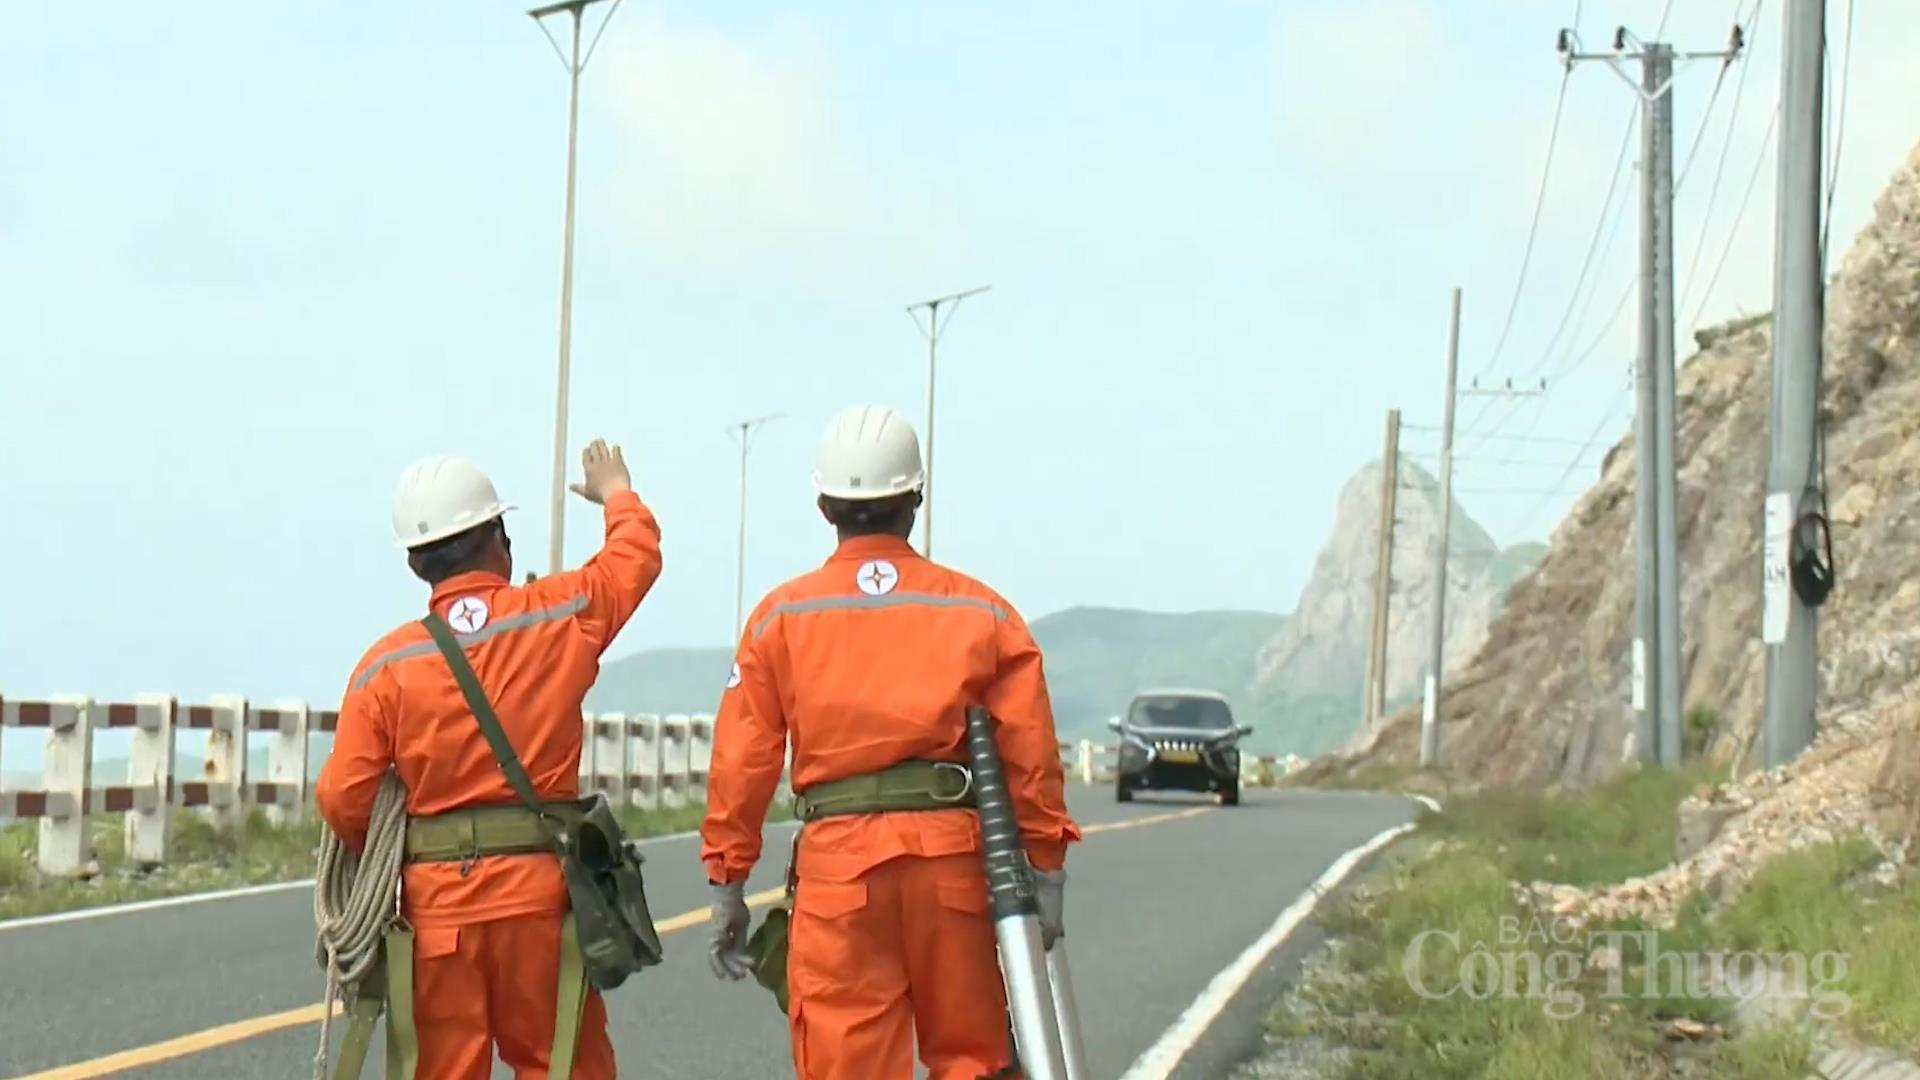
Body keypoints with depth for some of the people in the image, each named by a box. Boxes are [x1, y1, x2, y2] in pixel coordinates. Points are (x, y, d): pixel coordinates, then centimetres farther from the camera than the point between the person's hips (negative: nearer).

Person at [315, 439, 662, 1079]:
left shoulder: (387, 665, -2)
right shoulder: (558, 619, -1)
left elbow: (343, 798, -5)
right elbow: (636, 555, 18)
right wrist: (617, 495, 39)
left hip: (435, 904, 1)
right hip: (538, 891, 0)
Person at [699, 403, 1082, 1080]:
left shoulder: (780, 617, 6)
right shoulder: (983, 612, 7)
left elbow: (742, 763, 3)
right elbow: (1030, 756, 2)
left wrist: (728, 885, 9)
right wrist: (1046, 872, 9)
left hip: (836, 861, -1)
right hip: (955, 854, 1)